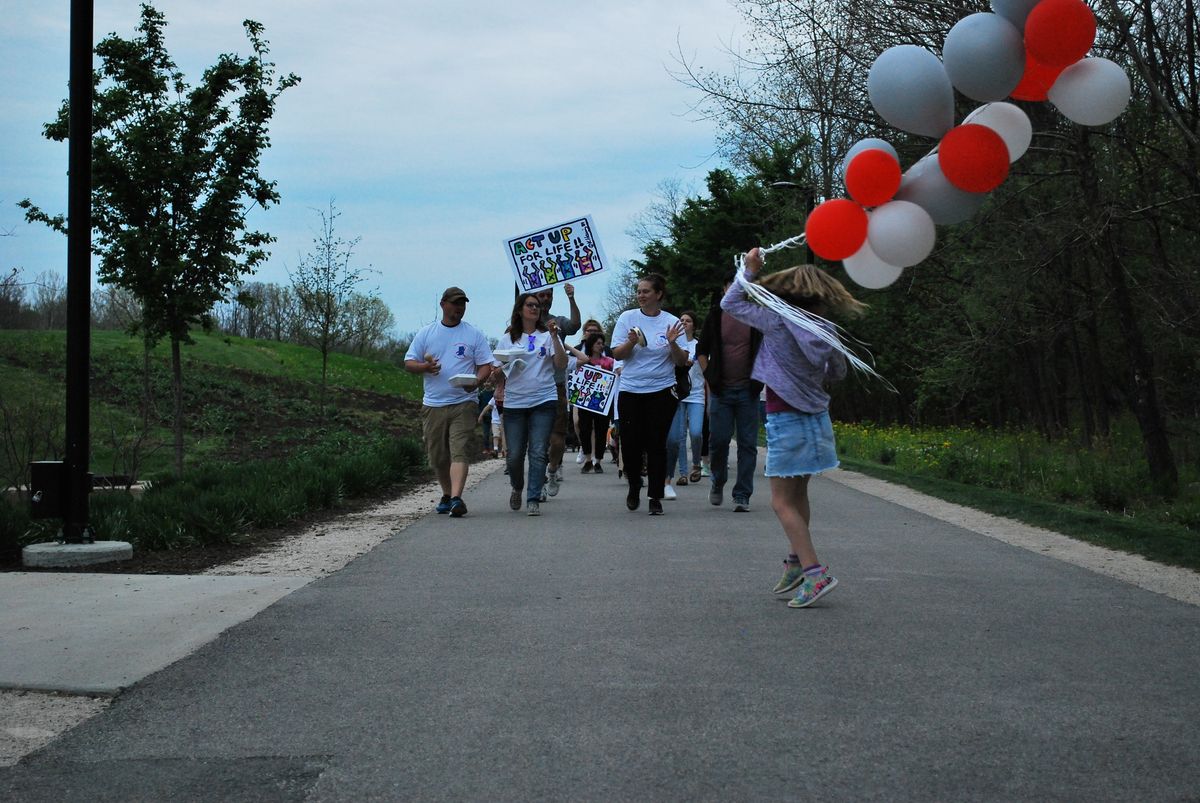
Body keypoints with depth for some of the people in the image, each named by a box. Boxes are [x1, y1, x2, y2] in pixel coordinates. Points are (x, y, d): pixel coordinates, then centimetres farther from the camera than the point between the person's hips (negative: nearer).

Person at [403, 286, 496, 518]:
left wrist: (476, 381, -16)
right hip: (433, 405, 2)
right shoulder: (426, 334, 10)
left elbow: (486, 365, 5)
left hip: (464, 403, -2)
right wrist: (425, 366, -12)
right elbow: (408, 363, 10)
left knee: (460, 452, -16)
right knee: (438, 457, 9)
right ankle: (447, 494, 28)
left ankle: (456, 498, -26)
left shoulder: (474, 334, 7)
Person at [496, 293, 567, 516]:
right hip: (514, 403, 1)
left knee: (538, 453, -7)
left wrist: (554, 337, -10)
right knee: (514, 455, 2)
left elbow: (561, 365, -1)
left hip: (544, 401, -1)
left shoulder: (547, 335, 8)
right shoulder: (507, 338, 11)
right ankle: (517, 488, 29)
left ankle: (533, 500, -4)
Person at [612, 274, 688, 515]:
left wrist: (672, 343, -17)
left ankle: (655, 497, 7)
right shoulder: (627, 318, 2)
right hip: (631, 390, 1)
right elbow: (617, 354, -1)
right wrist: (631, 342, -19)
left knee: (656, 444, -2)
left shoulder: (672, 322, 1)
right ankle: (634, 486, 27)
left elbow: (682, 361, 2)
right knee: (630, 443, 1)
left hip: (661, 390, -1)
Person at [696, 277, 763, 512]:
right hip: (721, 389, 0)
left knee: (747, 444, -1)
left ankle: (742, 495, 4)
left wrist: (759, 379, -2)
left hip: (747, 390, 0)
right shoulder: (716, 316, 5)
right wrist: (709, 376, 0)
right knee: (718, 440, -2)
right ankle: (718, 481, 24)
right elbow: (701, 350, 12)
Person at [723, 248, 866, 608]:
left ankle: (815, 572, -13)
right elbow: (838, 372, 16)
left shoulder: (777, 320, -14)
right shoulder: (825, 331, 0)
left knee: (782, 502, -2)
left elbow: (730, 303, -3)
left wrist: (750, 270, 6)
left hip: (786, 420, -6)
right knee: (797, 495, 21)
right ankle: (796, 561, 33)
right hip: (816, 418, 6)